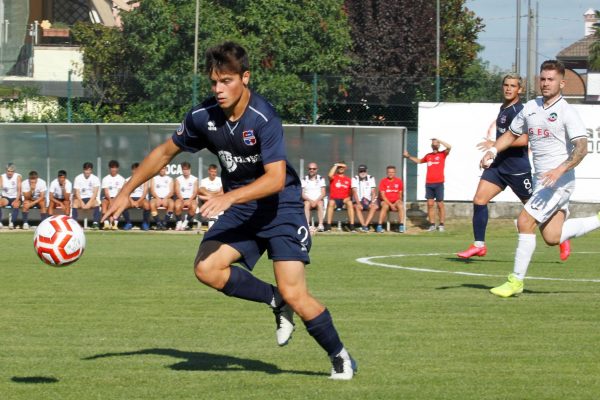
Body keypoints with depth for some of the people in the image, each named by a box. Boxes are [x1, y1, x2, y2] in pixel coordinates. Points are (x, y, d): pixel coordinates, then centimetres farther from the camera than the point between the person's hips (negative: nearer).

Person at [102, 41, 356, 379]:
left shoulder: (264, 118, -24)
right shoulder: (203, 117, -6)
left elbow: (275, 178, -31)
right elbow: (166, 152, 10)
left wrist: (229, 197, -43)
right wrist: (126, 193, 10)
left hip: (281, 207, -6)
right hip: (241, 211, 6)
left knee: (295, 295, -15)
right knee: (207, 268, -19)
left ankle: (341, 357, 10)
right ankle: (276, 302, 4)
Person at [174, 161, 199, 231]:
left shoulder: (194, 179, 8)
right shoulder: (178, 179, 8)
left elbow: (195, 192, -1)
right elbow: (177, 192, -3)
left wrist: (190, 200, -18)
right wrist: (182, 200, -21)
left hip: (191, 199, 0)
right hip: (181, 198, 0)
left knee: (194, 207, -35)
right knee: (177, 206, -35)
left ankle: (186, 222, -15)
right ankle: (179, 222, -14)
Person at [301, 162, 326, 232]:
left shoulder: (321, 179, 10)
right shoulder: (304, 180, 8)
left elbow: (323, 193, 1)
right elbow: (302, 194, -1)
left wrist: (316, 201, -16)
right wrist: (310, 200, -18)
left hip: (318, 200, 0)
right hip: (307, 200, 0)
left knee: (320, 204, -34)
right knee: (307, 204, -35)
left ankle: (320, 225, -42)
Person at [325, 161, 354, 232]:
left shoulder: (348, 179, 17)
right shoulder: (334, 177, 10)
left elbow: (351, 193, 14)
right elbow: (330, 175, -16)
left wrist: (348, 198, -6)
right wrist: (336, 165, -9)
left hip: (344, 200, 1)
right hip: (334, 200, -1)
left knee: (350, 203, -33)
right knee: (331, 203, -36)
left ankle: (352, 226, -36)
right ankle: (328, 225, -35)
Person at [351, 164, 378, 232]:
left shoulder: (371, 178, 6)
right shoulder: (355, 179, 1)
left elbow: (373, 192, 0)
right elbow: (355, 192, -9)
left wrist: (372, 202, -16)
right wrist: (358, 203, -23)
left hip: (369, 201, 1)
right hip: (358, 200, -1)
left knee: (374, 207, -31)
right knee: (357, 207, -35)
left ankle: (365, 225, -35)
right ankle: (363, 226, -38)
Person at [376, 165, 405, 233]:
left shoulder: (399, 181, 5)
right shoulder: (383, 181, -3)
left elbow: (400, 194, 11)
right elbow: (382, 195, -8)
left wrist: (395, 204, -5)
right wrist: (391, 205, -17)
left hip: (396, 201, 2)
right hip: (385, 201, -2)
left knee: (401, 206, -32)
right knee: (385, 206, -36)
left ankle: (401, 226, -34)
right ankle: (379, 226, -33)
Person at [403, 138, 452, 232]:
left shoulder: (442, 154, 3)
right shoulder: (428, 156, 16)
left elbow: (449, 147, -16)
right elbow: (419, 161, 33)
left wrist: (439, 141, -9)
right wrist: (408, 156, 28)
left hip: (438, 183, -4)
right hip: (429, 183, 4)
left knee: (440, 204, -2)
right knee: (430, 204, 1)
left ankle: (441, 225, 2)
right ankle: (432, 224, 4)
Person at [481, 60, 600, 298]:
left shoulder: (566, 112, -10)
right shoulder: (531, 108, 12)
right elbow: (511, 134, 23)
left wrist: (560, 170, -30)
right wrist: (493, 150, 5)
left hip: (559, 181, -8)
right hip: (542, 180, 8)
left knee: (525, 222, -15)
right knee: (552, 238, 5)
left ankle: (516, 281, -7)